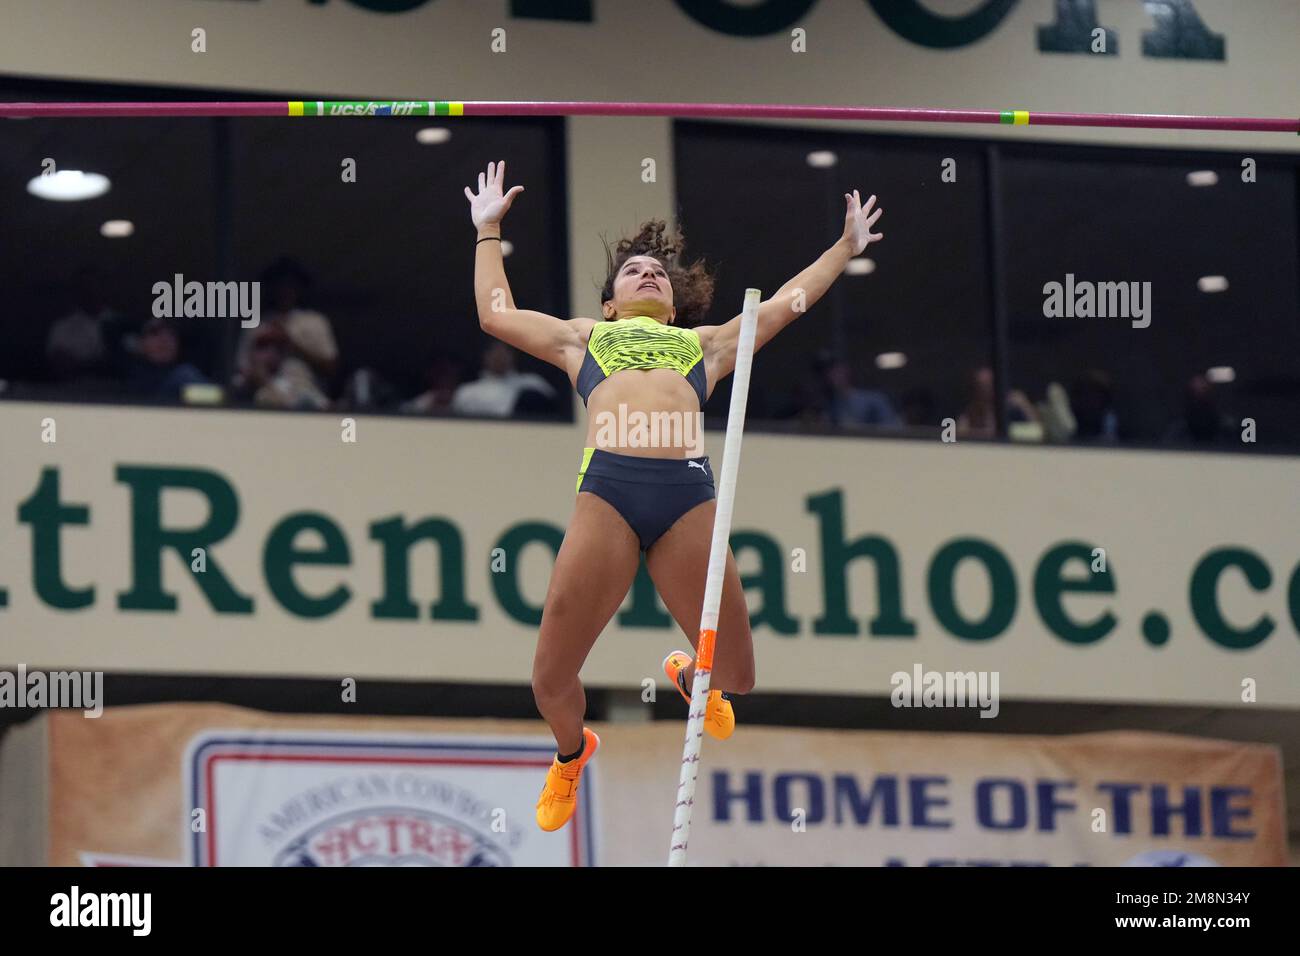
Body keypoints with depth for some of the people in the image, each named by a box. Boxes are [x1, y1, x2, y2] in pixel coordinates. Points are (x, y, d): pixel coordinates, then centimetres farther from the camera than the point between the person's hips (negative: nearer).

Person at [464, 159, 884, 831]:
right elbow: (496, 313, 40)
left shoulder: (706, 343, 33)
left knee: (735, 675, -1)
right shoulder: (581, 338, 33)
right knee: (550, 681, -6)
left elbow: (786, 303, 42)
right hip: (606, 489, -1)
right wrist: (489, 229, 47)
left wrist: (846, 247, 50)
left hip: (689, 493, 1)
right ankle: (572, 751, 29)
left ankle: (689, 676, 37)